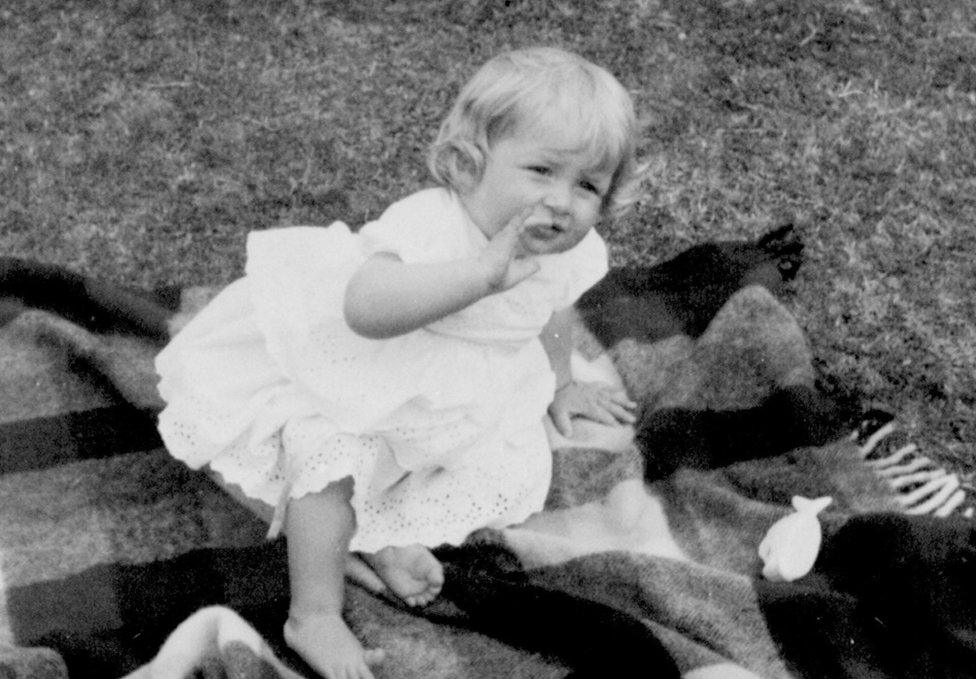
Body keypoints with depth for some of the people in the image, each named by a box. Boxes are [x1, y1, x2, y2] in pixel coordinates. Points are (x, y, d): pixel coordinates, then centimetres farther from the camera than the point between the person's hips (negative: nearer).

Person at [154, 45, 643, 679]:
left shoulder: (571, 254, -13)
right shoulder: (429, 227, -39)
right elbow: (365, 306, -58)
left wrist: (560, 384, 28)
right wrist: (483, 272, -63)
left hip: (451, 400, 7)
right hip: (341, 369, -7)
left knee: (518, 467, -3)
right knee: (334, 460, -29)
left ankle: (381, 534, 2)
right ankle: (314, 617, -15)